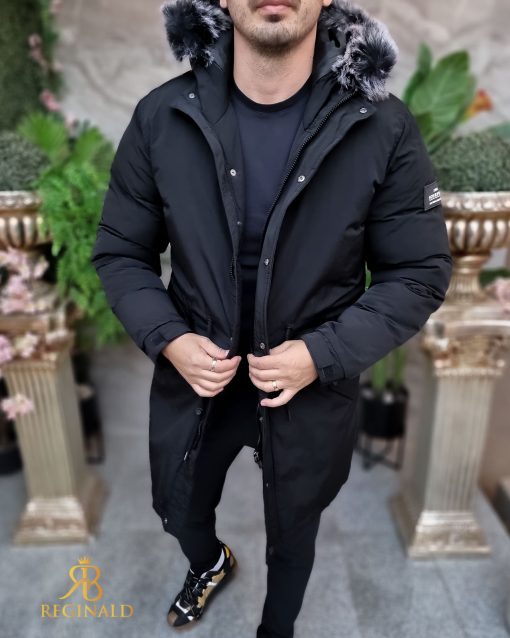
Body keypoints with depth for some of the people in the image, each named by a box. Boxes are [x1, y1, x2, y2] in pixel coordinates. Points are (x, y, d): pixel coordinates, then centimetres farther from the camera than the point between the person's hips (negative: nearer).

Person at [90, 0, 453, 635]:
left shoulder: (384, 128, -16)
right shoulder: (161, 116, -11)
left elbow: (421, 272, -9)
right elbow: (118, 252, -2)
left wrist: (323, 354, -21)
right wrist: (168, 339, -17)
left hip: (313, 387, -1)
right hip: (193, 376, 2)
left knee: (292, 534, 25)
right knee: (180, 512, 28)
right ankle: (210, 564, 69)